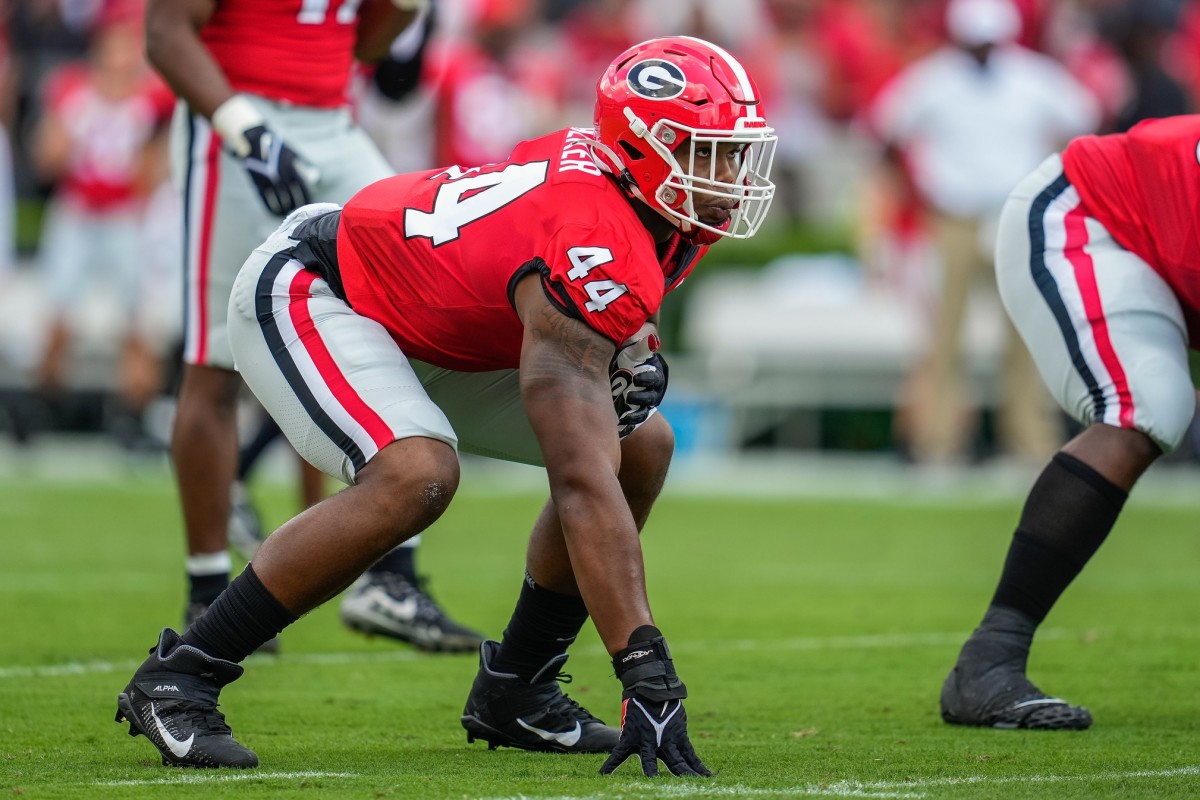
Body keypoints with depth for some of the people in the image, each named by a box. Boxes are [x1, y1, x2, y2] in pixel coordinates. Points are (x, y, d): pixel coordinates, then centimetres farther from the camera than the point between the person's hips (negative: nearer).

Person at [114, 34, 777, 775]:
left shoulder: (670, 216, -10)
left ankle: (513, 693, 12)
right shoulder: (592, 246, -37)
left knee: (643, 445, 3)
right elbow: (584, 488, -44)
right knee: (417, 476, -35)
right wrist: (648, 671, -48)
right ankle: (178, 678, -22)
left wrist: (635, 358, -9)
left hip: (426, 331, 10)